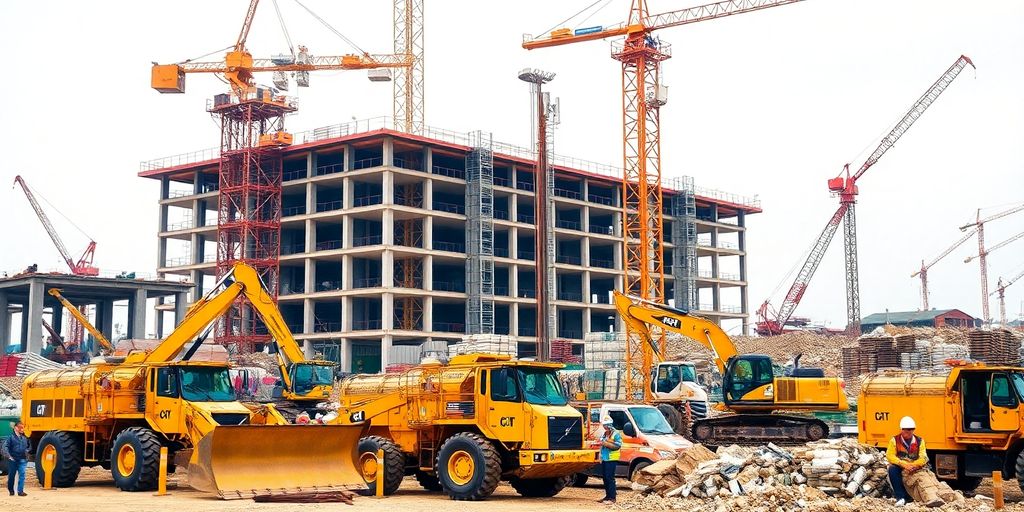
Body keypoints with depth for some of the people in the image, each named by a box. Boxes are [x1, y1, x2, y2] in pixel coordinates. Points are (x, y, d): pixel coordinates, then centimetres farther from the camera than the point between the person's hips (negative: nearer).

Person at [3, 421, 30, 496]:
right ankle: (11, 490, 25)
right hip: (13, 459, -2)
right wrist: (8, 456, -20)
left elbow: (29, 446, 25)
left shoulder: (25, 438, 9)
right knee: (11, 475, 9)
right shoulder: (11, 437, -4)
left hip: (22, 460, 3)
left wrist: (27, 451, 8)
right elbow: (5, 446, -12)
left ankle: (20, 491, -7)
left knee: (22, 475, -8)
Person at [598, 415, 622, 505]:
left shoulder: (616, 434, -7)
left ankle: (612, 498, -11)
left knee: (610, 478, -11)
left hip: (611, 460, -9)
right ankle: (607, 496, 19)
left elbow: (618, 446, -16)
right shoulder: (603, 435, 20)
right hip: (604, 459, 9)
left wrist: (607, 444, -21)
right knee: (605, 477, 10)